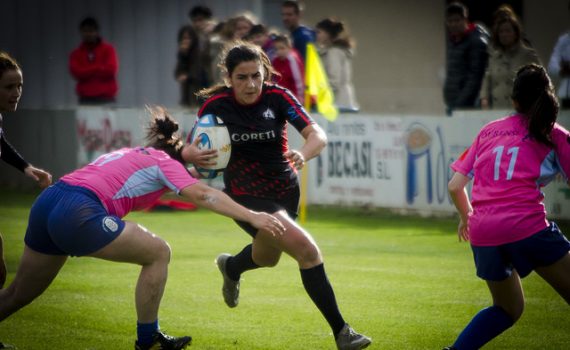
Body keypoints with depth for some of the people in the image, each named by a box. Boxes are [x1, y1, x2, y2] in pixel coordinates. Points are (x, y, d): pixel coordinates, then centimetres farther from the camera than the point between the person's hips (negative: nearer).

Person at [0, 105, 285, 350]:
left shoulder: (138, 154, 30)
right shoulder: (165, 162, 7)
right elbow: (202, 195, -8)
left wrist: (187, 153, 30)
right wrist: (252, 217, -12)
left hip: (46, 205, 9)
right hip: (78, 213, -9)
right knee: (158, 253, 3)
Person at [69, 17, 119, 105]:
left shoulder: (108, 49, 8)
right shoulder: (76, 54, 12)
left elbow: (110, 70, -3)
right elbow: (77, 73, -2)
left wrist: (87, 72, 1)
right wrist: (99, 69, -3)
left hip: (106, 98, -1)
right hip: (86, 99, 1)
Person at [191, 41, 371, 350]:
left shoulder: (278, 97, -15)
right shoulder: (215, 105, -15)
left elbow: (318, 136, -24)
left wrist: (303, 154, -46)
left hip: (285, 191, 4)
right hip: (246, 196, -4)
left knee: (268, 257, 30)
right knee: (308, 251, -23)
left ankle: (230, 268, 66)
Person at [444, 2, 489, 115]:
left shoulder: (477, 41, -9)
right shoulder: (451, 40, 13)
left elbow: (475, 77, -13)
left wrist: (460, 103, -18)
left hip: (467, 106, -7)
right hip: (452, 104, 7)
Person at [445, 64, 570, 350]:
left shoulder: (489, 131, 17)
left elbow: (455, 186, 17)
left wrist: (466, 217, 35)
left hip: (482, 234, 5)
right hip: (527, 227, -5)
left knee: (508, 309, 26)